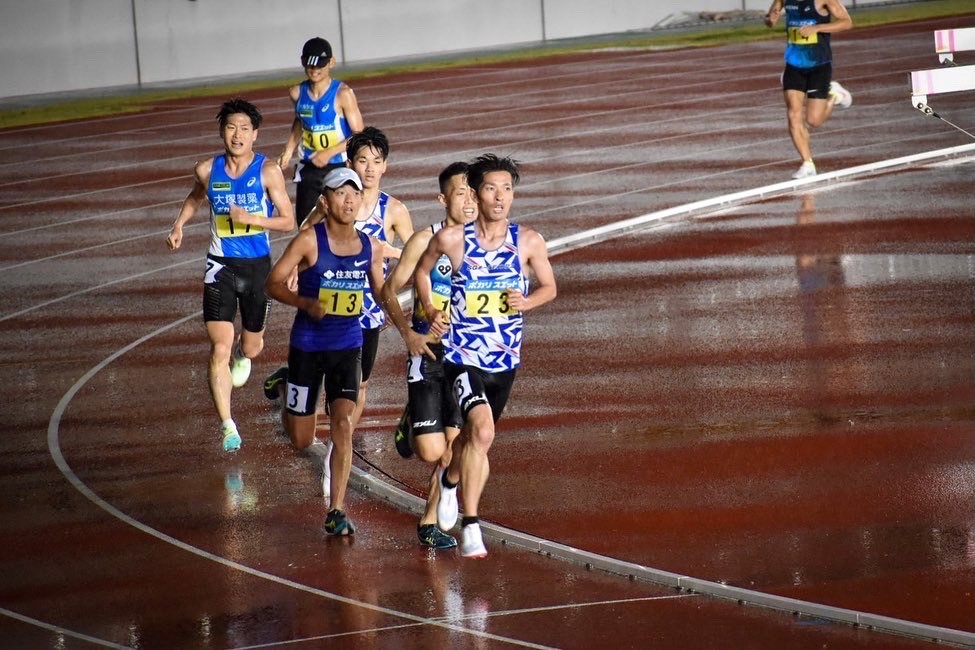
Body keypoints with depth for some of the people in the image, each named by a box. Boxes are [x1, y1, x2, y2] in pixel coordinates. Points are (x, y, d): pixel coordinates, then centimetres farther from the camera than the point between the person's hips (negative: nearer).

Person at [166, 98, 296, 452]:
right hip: (221, 266, 0)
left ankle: (244, 352, 55)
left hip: (258, 266, 0)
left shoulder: (268, 171, -11)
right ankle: (227, 425, -10)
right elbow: (195, 197, 21)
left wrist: (251, 218, -23)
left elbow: (288, 221, -9)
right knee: (219, 349, -12)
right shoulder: (207, 170, -3)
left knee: (252, 346, 16)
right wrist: (178, 225, 5)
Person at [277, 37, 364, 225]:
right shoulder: (298, 93, 2)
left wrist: (329, 153, -23)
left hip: (338, 168, -5)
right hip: (308, 168, 5)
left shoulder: (343, 94, -14)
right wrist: (288, 152, 12)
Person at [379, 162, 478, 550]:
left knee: (453, 449, 1)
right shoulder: (426, 241, -8)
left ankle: (430, 524, 16)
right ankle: (412, 425, 27)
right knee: (430, 451, -8)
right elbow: (389, 291, -5)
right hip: (429, 354, -3)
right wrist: (408, 333, -18)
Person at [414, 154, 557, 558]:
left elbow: (549, 287, 10)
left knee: (475, 435, 20)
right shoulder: (451, 239, -9)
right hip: (462, 355, -4)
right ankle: (470, 525, -17)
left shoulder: (528, 242, -4)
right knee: (482, 430, -24)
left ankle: (450, 479, 55)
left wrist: (527, 302, -11)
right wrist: (431, 310, -5)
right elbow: (422, 271, 10)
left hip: (505, 359, 4)